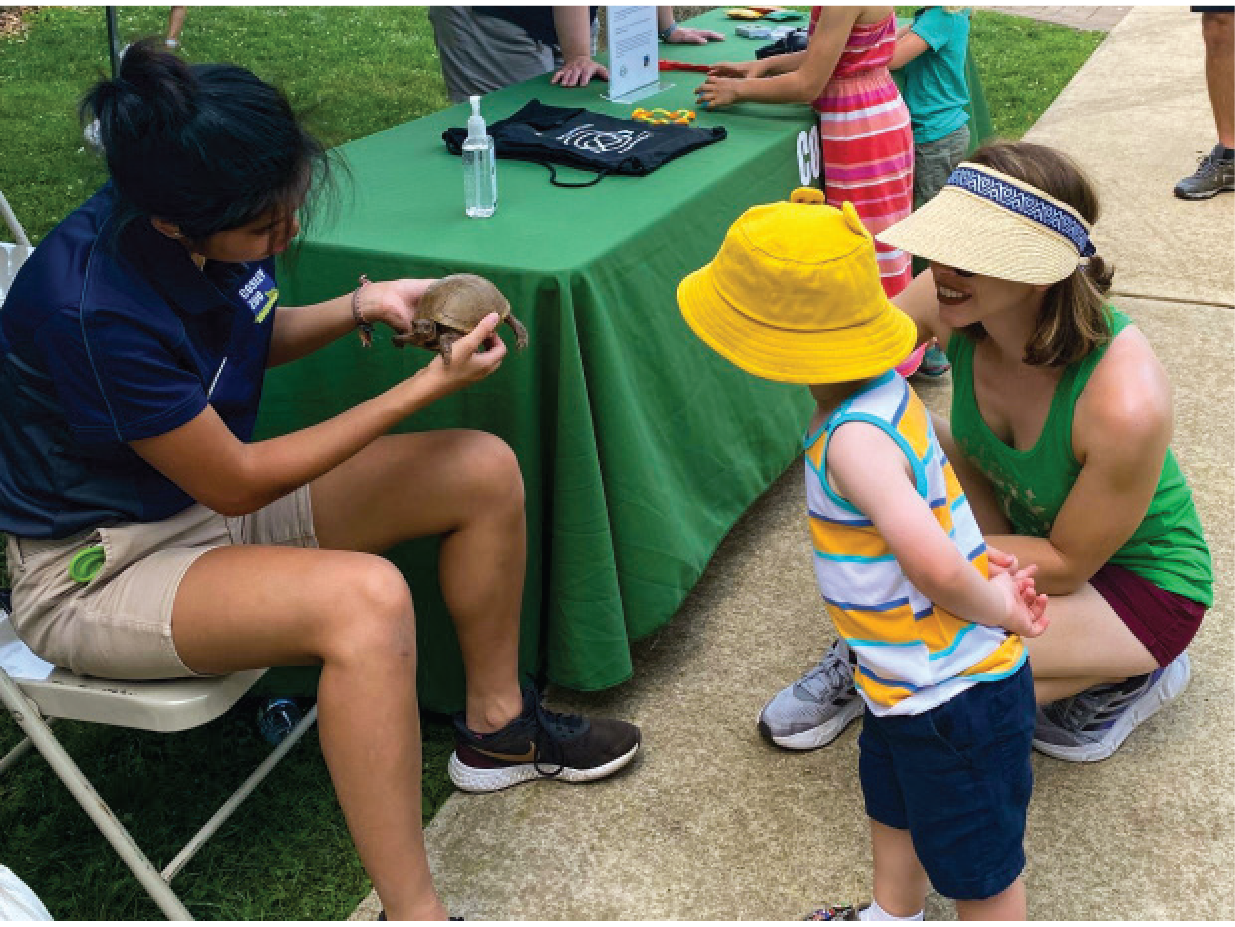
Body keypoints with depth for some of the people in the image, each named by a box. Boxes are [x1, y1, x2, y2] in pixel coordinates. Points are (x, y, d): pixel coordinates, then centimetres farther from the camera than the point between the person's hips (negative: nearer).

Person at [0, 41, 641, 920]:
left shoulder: (213, 228, -11)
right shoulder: (93, 309, -33)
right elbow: (235, 485, -23)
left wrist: (360, 308, -9)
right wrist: (427, 385, -22)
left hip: (213, 483, 8)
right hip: (100, 567, -8)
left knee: (485, 470, -2)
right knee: (364, 596, -35)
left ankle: (496, 724, 17)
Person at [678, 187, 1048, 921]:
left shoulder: (856, 439, -32)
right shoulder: (881, 396, -2)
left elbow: (932, 565, -42)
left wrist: (995, 608, -23)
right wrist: (991, 593, 2)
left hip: (953, 694, -10)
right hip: (912, 682, 10)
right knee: (894, 803, 33)